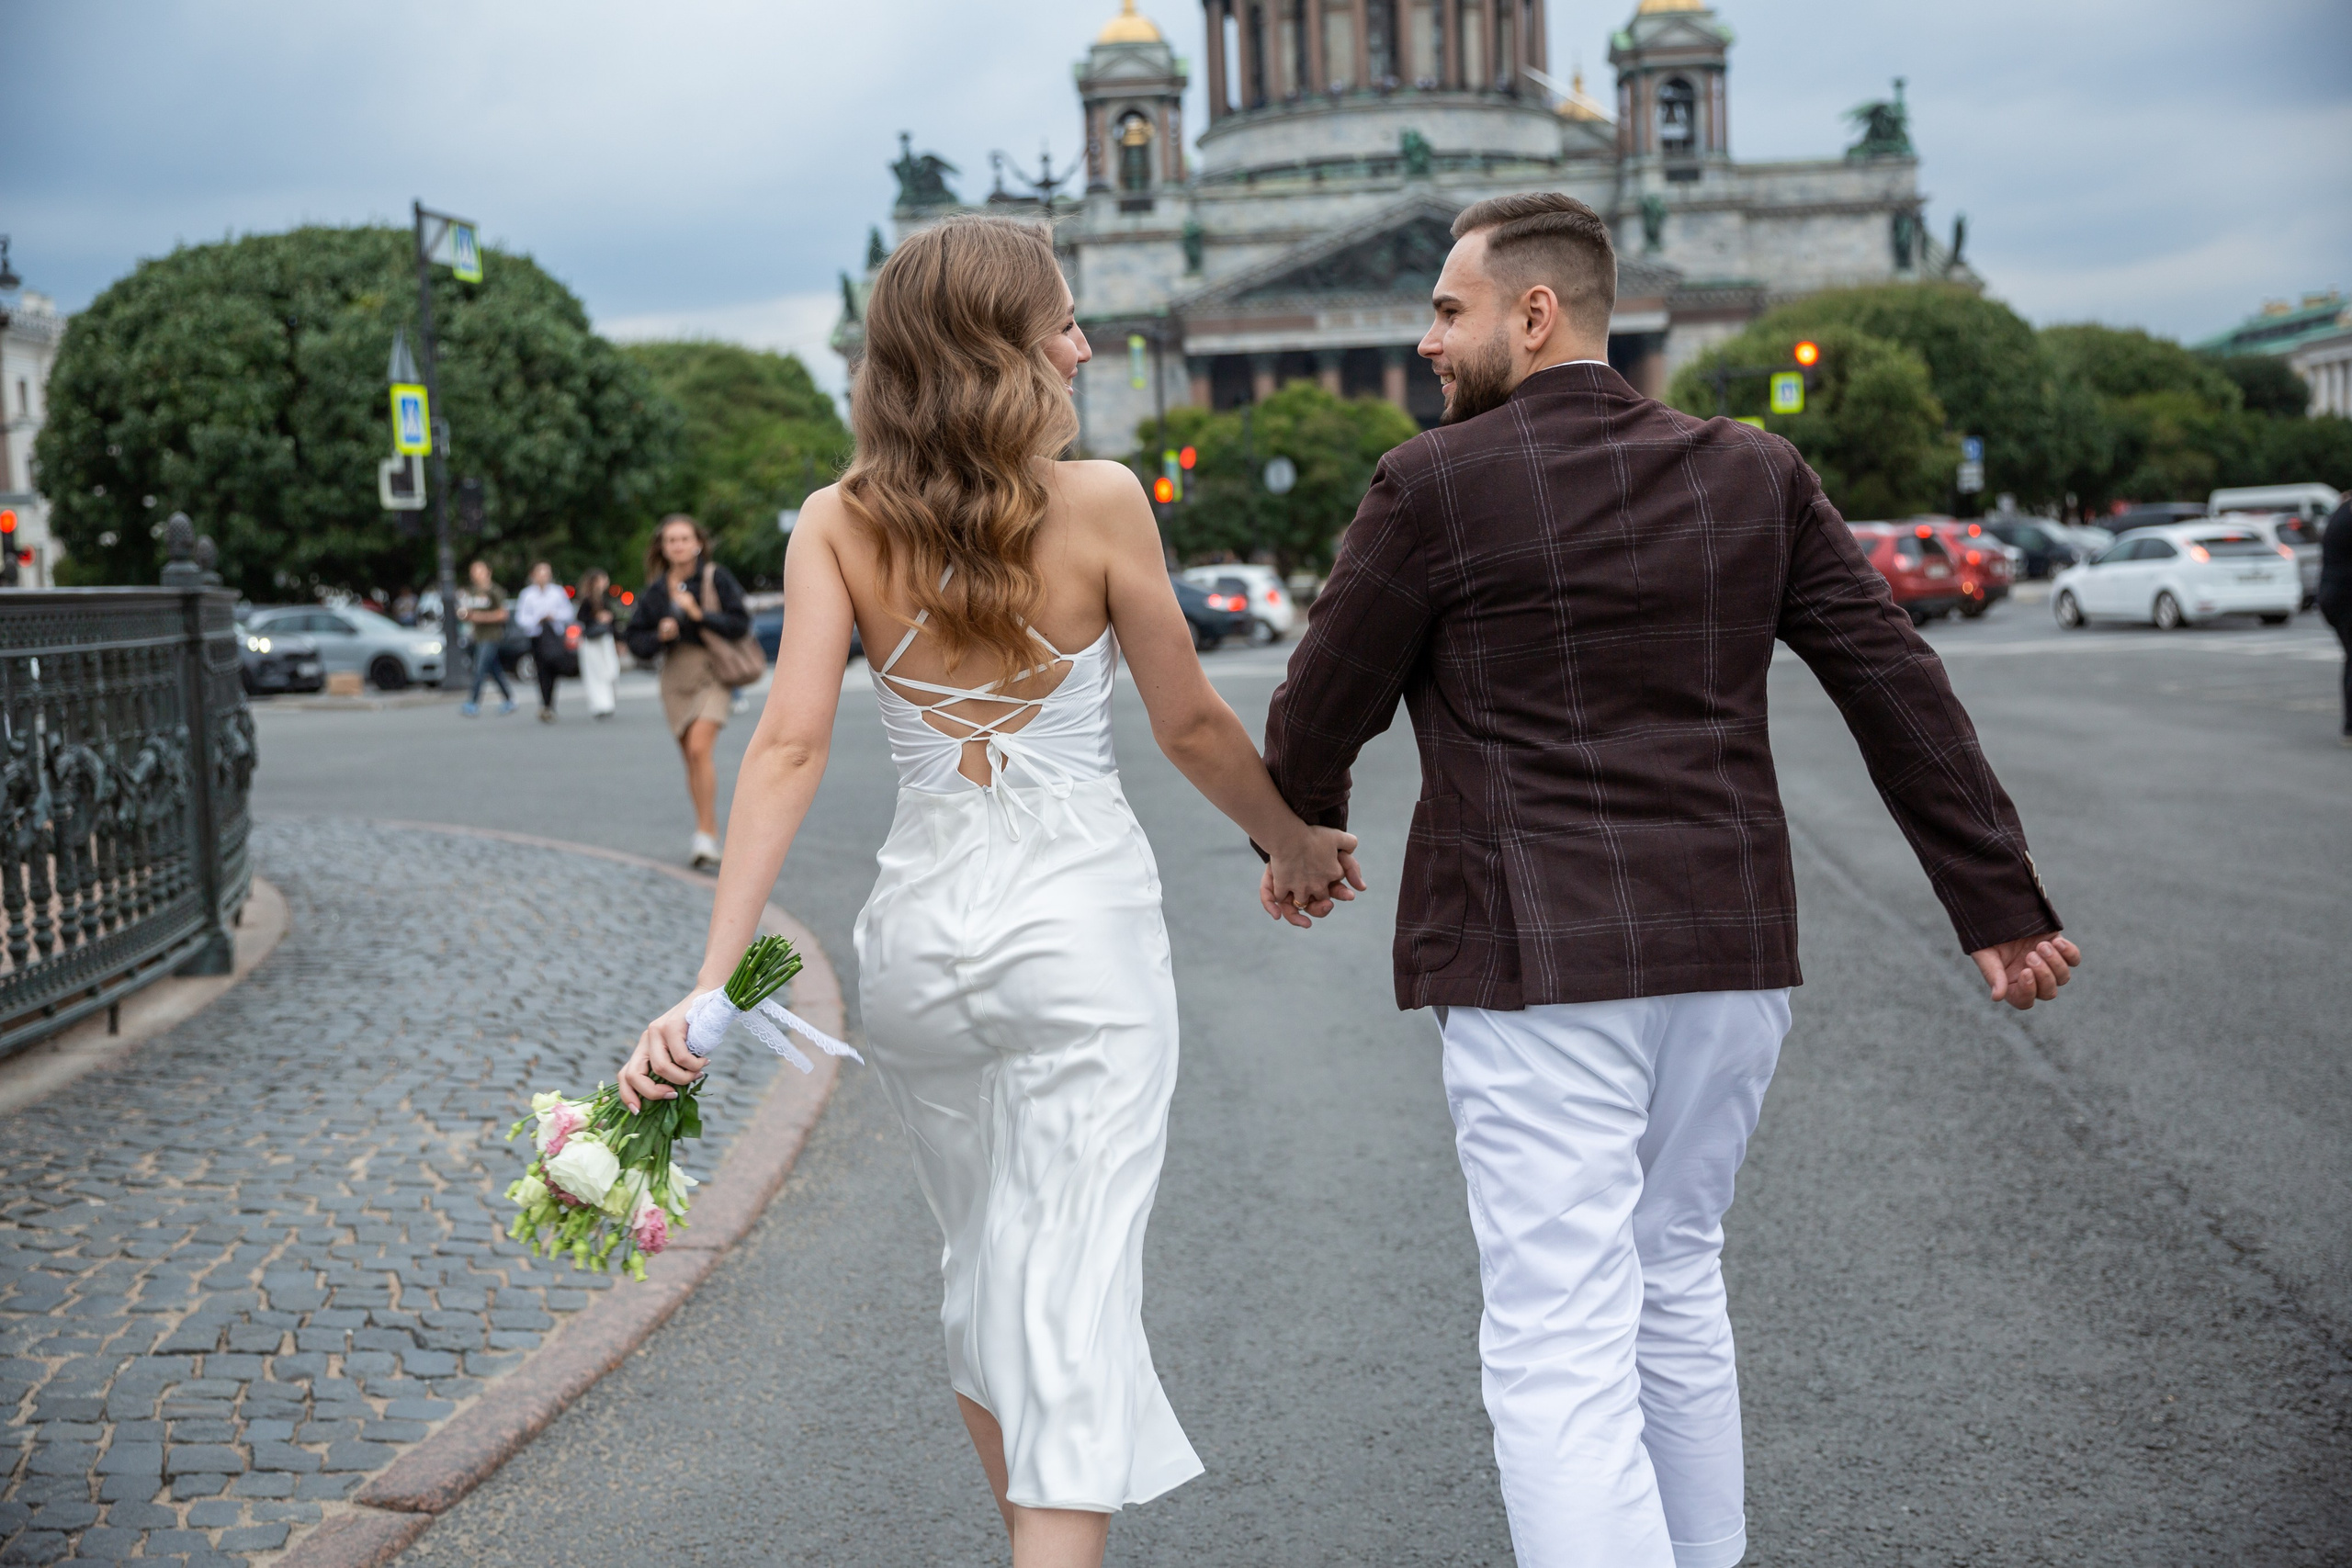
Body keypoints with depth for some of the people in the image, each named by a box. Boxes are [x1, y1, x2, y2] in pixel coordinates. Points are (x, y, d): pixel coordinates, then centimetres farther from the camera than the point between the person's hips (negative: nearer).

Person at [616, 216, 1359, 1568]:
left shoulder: (840, 524, -2)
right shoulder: (1099, 502, -10)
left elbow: (790, 746, -11)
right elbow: (1192, 727, -2)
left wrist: (714, 980, -12)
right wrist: (1298, 843, 15)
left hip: (919, 929, 5)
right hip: (1081, 919, -4)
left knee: (984, 1267, 24)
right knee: (1073, 1299, -1)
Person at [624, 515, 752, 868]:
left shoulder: (716, 578, -4)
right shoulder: (654, 591, 7)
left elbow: (741, 624, -8)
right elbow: (636, 641, 8)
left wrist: (699, 614, -17)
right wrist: (660, 636, -12)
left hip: (712, 671, -4)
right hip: (675, 676, 5)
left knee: (699, 748, -21)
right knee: (691, 758, 8)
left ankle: (705, 836, -18)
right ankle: (710, 834, 19)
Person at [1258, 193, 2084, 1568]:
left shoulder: (1435, 486, -7)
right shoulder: (1754, 473, 7)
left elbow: (1323, 714, 2)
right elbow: (1900, 687, 5)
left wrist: (1297, 842, 22)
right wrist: (2000, 900, 8)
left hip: (1539, 963, -6)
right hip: (1732, 948, 6)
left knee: (1560, 1349, -3)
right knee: (1677, 1282, 23)